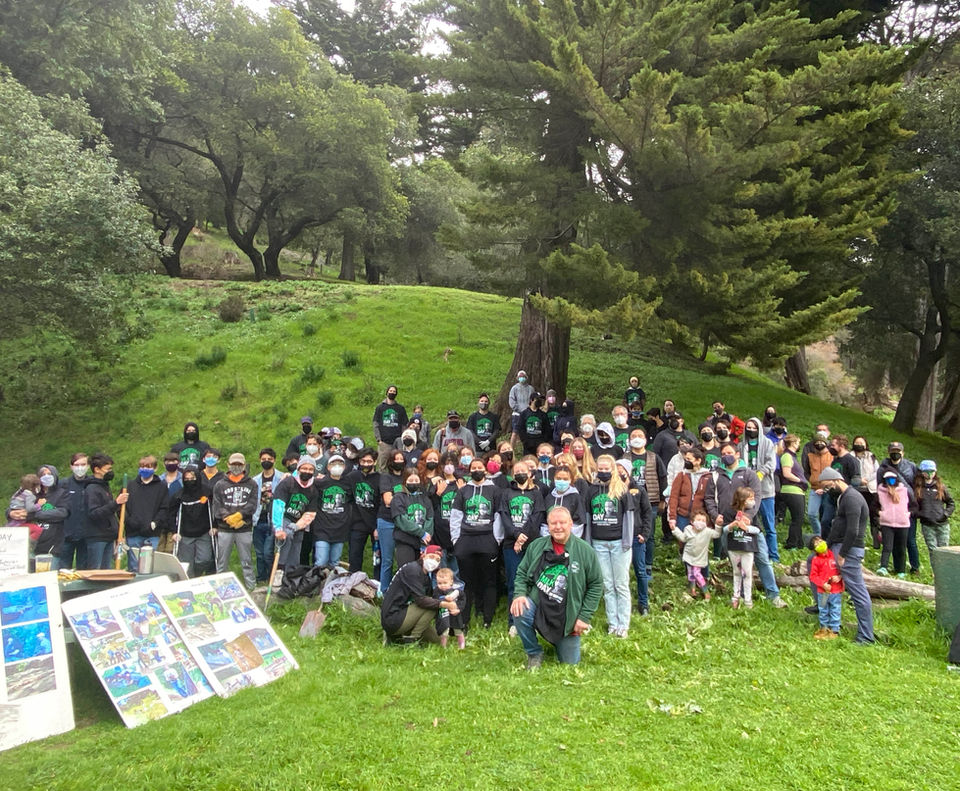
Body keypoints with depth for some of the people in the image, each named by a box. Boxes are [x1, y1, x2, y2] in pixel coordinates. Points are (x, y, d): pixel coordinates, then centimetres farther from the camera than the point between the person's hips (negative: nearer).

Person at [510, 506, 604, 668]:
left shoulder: (586, 551, -8)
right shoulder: (536, 546, -2)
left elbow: (596, 585, -4)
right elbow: (522, 573, 7)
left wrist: (584, 617, -8)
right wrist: (520, 594, -14)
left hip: (567, 618, 0)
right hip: (537, 607, 1)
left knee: (570, 663, 6)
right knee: (518, 611, -32)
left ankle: (561, 641, 43)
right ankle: (534, 654, -5)